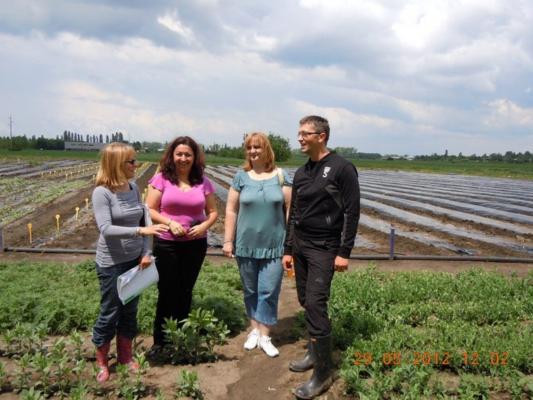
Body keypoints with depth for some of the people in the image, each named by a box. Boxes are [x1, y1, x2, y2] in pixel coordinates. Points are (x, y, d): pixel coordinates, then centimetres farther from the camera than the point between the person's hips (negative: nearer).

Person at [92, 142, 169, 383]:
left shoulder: (134, 188, 2)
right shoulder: (102, 192, -16)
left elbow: (142, 222, 6)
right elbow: (106, 229, -24)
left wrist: (146, 252, -3)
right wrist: (140, 231, -34)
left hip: (134, 260, 6)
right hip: (111, 263, -5)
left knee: (130, 309, 16)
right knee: (110, 311, 7)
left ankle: (125, 355, 34)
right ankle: (102, 361, 27)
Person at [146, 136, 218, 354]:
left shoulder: (203, 182, 2)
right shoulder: (161, 179, -5)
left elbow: (213, 212, 8)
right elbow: (149, 210, -4)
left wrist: (204, 226, -12)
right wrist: (169, 223, -19)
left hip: (195, 244, 2)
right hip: (166, 244, -2)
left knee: (185, 292, 14)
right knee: (167, 292, 6)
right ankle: (160, 341, 23)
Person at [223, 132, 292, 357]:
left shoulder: (281, 176, 0)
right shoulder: (241, 177, 1)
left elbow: (290, 208, 0)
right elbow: (231, 211, 2)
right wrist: (228, 240, -1)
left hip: (274, 246, -1)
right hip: (246, 245, 1)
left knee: (268, 291, 0)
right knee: (250, 290, 13)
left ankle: (264, 336, 14)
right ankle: (254, 330, 30)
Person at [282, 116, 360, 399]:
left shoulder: (342, 169, -8)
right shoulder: (301, 173, 11)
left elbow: (351, 212, -10)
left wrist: (344, 252, -14)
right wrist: (288, 250, 13)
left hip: (324, 248, -7)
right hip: (300, 246, 7)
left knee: (315, 304, -10)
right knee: (306, 302, 10)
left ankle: (323, 373, 1)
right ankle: (315, 353, 28)